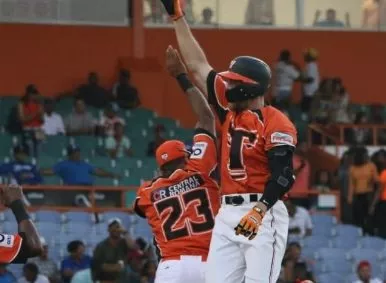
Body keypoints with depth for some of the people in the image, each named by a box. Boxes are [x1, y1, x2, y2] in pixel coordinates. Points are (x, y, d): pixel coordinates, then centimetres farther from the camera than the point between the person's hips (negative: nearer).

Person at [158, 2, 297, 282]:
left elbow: (283, 175, -16)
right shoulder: (230, 113, 14)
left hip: (263, 215, -8)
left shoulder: (276, 124, -8)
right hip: (228, 214, 8)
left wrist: (260, 211, -30)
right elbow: (198, 66, 19)